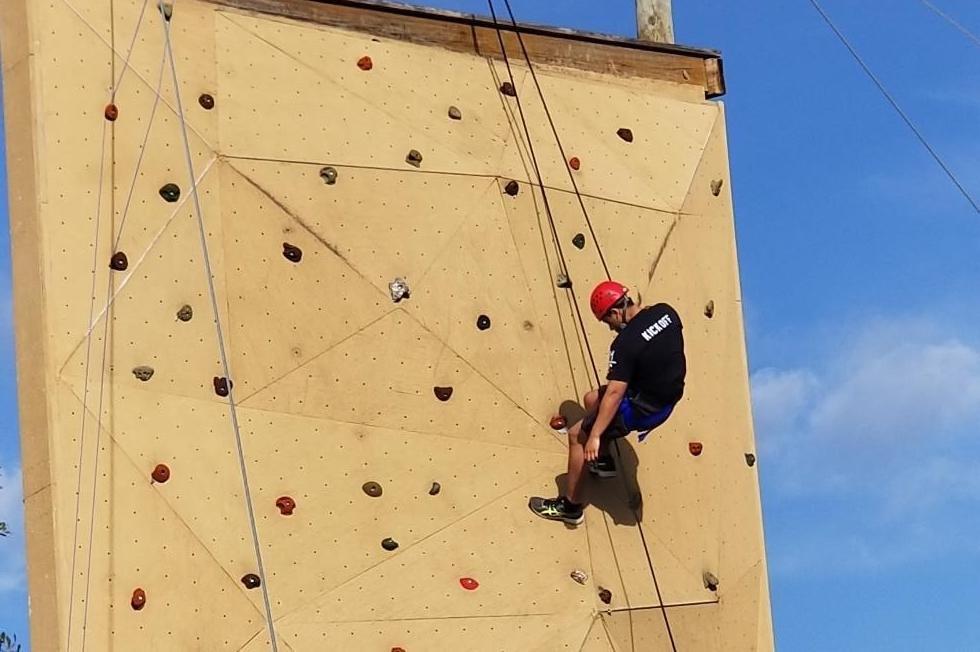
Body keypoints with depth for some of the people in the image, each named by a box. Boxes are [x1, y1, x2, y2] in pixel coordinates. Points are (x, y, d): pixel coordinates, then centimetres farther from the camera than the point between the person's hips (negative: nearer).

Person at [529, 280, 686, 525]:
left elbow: (614, 393, -28)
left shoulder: (626, 343, -26)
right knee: (592, 400, 24)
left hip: (646, 408, -9)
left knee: (577, 435, 2)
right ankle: (603, 461, 40)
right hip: (668, 395, 9)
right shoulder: (665, 311, -5)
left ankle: (570, 507, 10)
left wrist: (594, 436, -26)